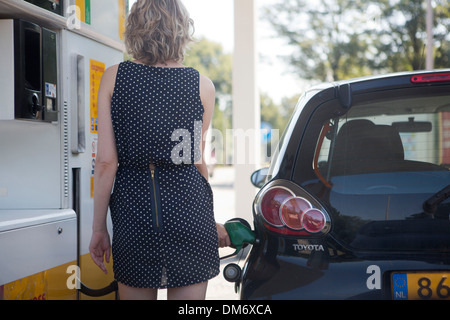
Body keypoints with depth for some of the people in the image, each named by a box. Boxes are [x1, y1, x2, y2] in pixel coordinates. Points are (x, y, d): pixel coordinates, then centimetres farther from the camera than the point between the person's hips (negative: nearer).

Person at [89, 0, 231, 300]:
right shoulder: (202, 85, 0)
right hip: (188, 206, 0)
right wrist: (211, 221, 18)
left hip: (133, 207, 1)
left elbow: (106, 160, -4)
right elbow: (197, 160, 4)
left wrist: (99, 227, 4)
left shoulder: (113, 77, 0)